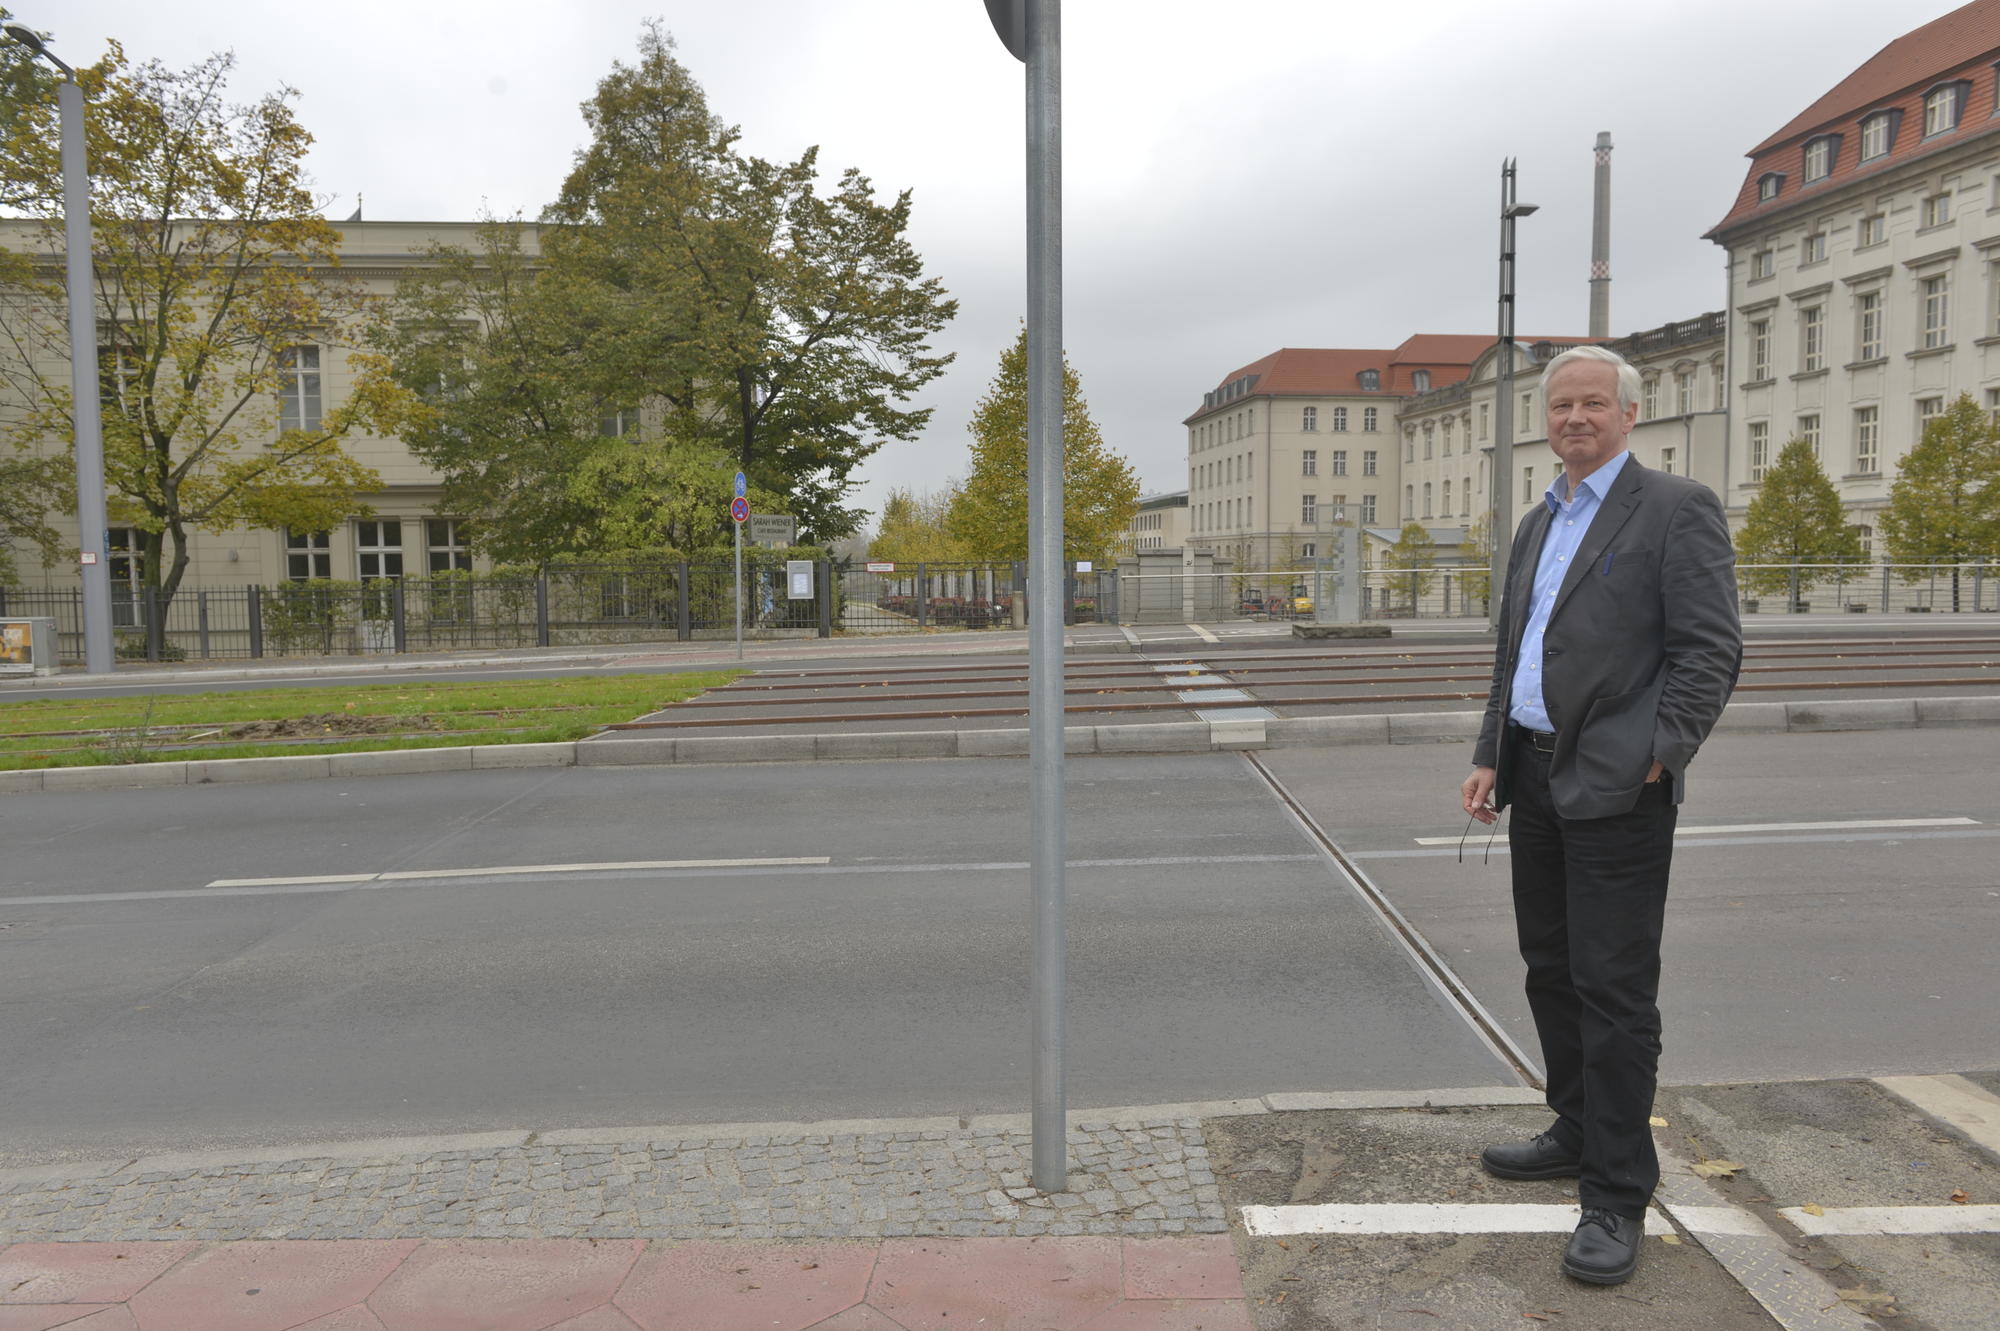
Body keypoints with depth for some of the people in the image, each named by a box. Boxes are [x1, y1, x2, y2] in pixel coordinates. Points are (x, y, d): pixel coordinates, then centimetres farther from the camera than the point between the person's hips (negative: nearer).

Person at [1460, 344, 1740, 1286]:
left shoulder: (1677, 509, -5)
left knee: (1614, 989, -3)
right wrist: (1491, 756, 13)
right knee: (1552, 971, 17)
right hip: (1537, 783, 8)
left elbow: (1711, 651, -11)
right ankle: (1579, 1135, 34)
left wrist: (1658, 756, -17)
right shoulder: (1540, 523, 18)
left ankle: (1617, 1198, 7)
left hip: (1615, 787, -8)